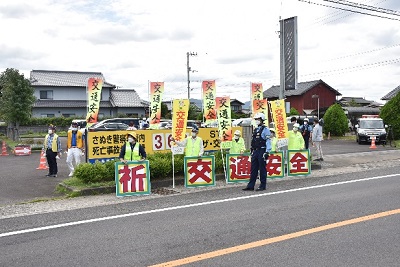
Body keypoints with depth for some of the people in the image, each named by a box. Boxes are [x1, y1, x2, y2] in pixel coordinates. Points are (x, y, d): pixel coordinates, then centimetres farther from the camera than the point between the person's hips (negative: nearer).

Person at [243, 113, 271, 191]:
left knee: (262, 169, 0)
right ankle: (251, 185, 11)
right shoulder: (255, 129, 16)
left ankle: (263, 186, 9)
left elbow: (268, 141, -12)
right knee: (253, 169, 7)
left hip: (262, 151, -7)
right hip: (255, 151, 7)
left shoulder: (265, 129, -7)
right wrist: (252, 151, 18)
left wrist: (267, 152, -17)